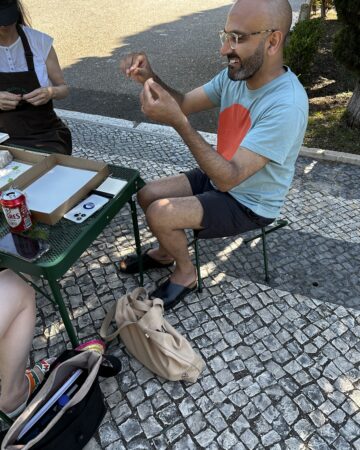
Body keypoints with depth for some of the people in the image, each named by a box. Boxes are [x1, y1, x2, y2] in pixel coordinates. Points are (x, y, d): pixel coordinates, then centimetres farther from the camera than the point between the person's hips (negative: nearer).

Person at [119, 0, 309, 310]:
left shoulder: (286, 106, -33)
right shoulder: (236, 75, -7)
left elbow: (228, 178, -35)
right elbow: (183, 103, 0)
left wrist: (177, 121, -40)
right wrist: (150, 79, -21)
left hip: (249, 204, -7)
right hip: (221, 177, 8)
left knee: (159, 215, -19)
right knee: (147, 195, 4)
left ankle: (186, 273, 10)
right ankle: (166, 251, 30)